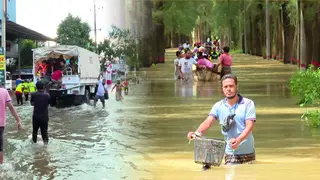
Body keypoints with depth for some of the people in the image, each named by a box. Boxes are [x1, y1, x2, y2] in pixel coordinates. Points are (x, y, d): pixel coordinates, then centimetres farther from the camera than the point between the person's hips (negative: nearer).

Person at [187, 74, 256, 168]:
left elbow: (249, 125, -14)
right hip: (230, 153, 1)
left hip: (247, 153, -1)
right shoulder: (218, 106, 3)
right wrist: (197, 133, -29)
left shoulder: (248, 103, -5)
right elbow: (208, 122, -7)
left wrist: (238, 140, -32)